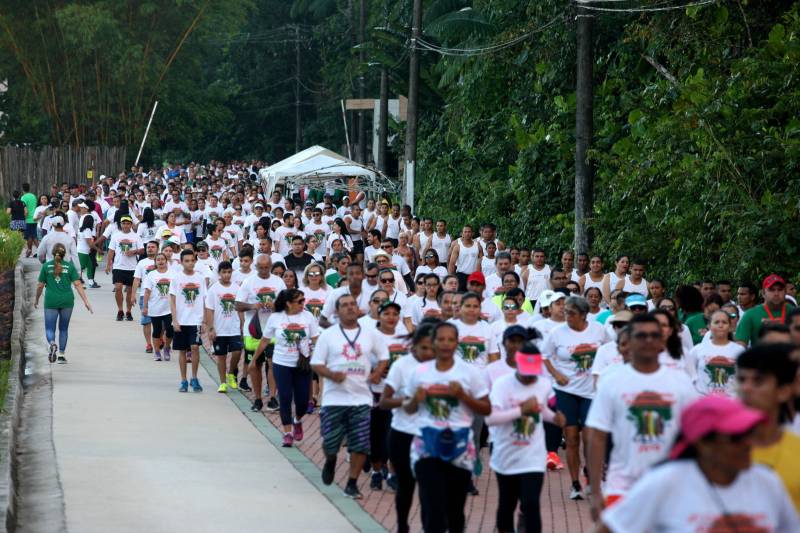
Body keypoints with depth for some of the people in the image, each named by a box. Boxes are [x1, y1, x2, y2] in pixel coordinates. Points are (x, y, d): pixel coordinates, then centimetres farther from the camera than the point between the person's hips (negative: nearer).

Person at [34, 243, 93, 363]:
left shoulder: (46, 266, 3)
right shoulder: (70, 266, 3)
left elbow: (40, 285, 5)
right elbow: (78, 284, -4)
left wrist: (36, 300, 20)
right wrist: (86, 301, -3)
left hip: (51, 301, -1)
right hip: (67, 301, 1)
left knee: (49, 328, 3)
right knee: (63, 328, 15)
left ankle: (52, 343, -27)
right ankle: (61, 355, 15)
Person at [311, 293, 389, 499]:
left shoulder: (371, 333, 6)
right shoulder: (328, 335, 0)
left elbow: (384, 356, 16)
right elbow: (316, 364, 0)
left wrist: (377, 372, -3)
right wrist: (331, 374, -19)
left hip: (362, 399, 2)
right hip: (334, 399, -1)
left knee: (361, 445, -3)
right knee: (330, 442, -1)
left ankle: (352, 484, 11)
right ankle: (330, 461, 35)